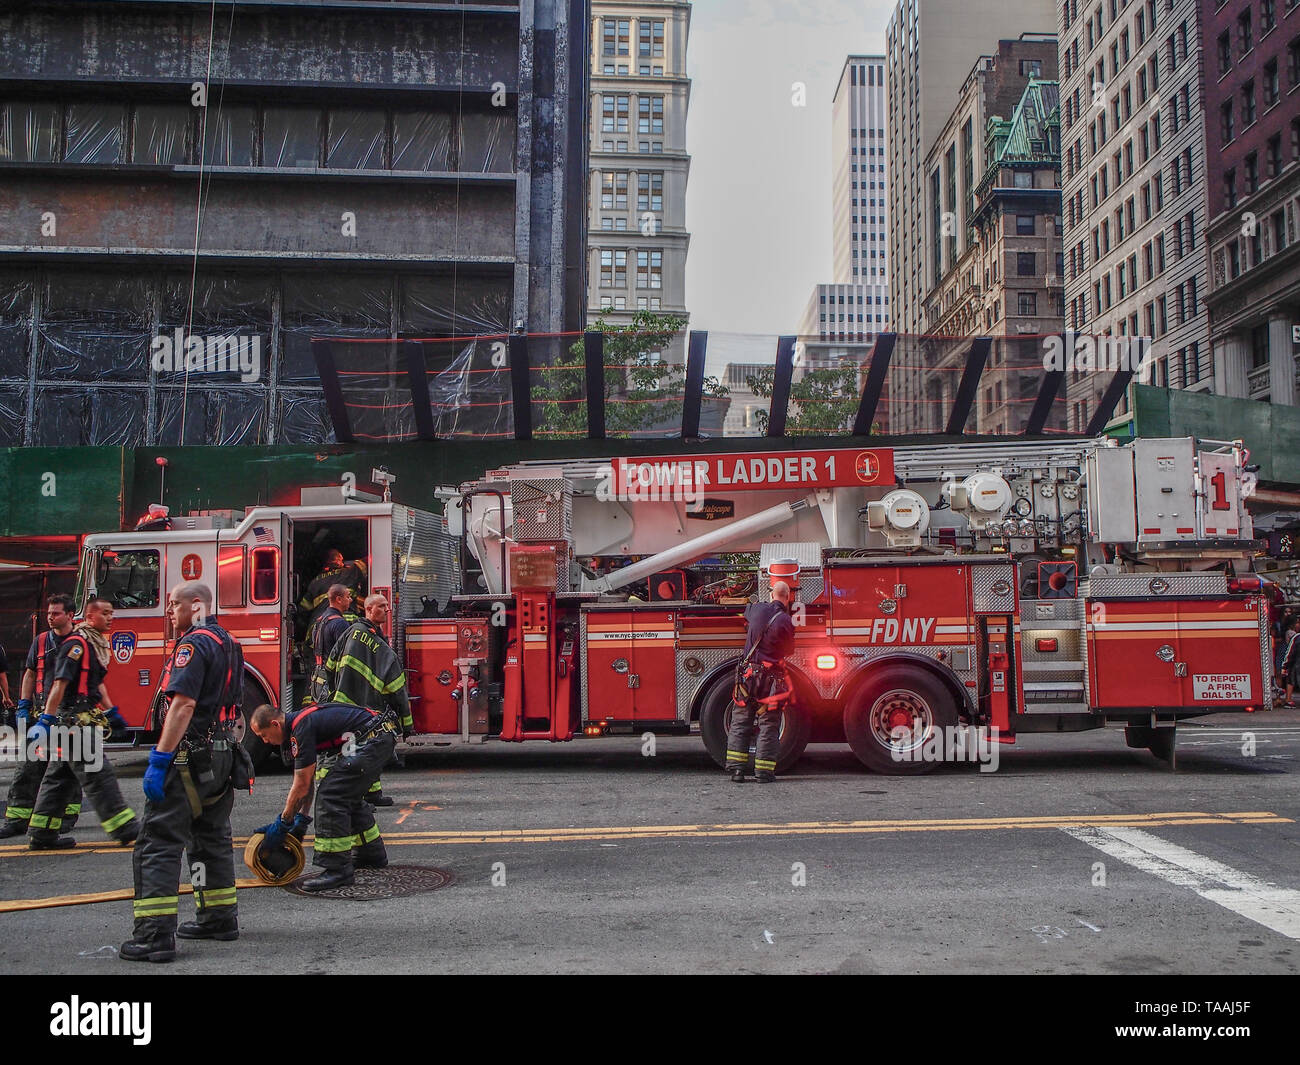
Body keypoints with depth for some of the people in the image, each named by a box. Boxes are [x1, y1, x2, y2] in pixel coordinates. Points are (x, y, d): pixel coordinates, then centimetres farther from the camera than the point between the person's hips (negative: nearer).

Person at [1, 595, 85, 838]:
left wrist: (109, 709, -4)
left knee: (69, 768, 4)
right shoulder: (41, 641, 10)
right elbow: (30, 675, 16)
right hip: (42, 713, 3)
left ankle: (68, 815, 14)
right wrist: (23, 707, 7)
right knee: (29, 766, -1)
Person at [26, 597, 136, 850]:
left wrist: (111, 712, 28)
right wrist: (46, 720, -25)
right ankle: (123, 828, -6)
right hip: (74, 720, -10)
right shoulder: (77, 644, -15)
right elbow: (60, 682, -21)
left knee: (59, 778, 12)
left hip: (83, 720, 10)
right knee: (98, 774, -8)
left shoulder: (97, 644, 16)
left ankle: (41, 834, 17)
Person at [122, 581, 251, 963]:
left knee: (158, 842, -7)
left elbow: (184, 704, -24)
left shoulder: (194, 644, -14)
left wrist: (159, 759, -24)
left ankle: (154, 934, -10)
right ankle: (219, 917, 27)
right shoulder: (229, 643, 15)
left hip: (189, 758, -10)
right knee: (213, 840, 19)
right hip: (223, 756, 10)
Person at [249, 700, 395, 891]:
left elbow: (301, 786, -13)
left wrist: (283, 823, -3)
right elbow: (308, 780, 22)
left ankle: (338, 869, -9)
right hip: (380, 739, 11)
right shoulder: (299, 721, 15)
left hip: (369, 740, -11)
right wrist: (302, 817, 23)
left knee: (330, 796, -11)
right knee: (349, 796, 23)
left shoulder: (302, 729, -16)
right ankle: (372, 854, 37)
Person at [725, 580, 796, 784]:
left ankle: (736, 767, 5)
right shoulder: (784, 620, -11)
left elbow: (747, 610, 29)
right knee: (769, 725, 3)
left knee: (740, 723, 9)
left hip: (748, 675, 4)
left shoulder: (756, 609, 3)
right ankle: (764, 771, 2)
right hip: (771, 679, -4)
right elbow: (789, 649, 3)